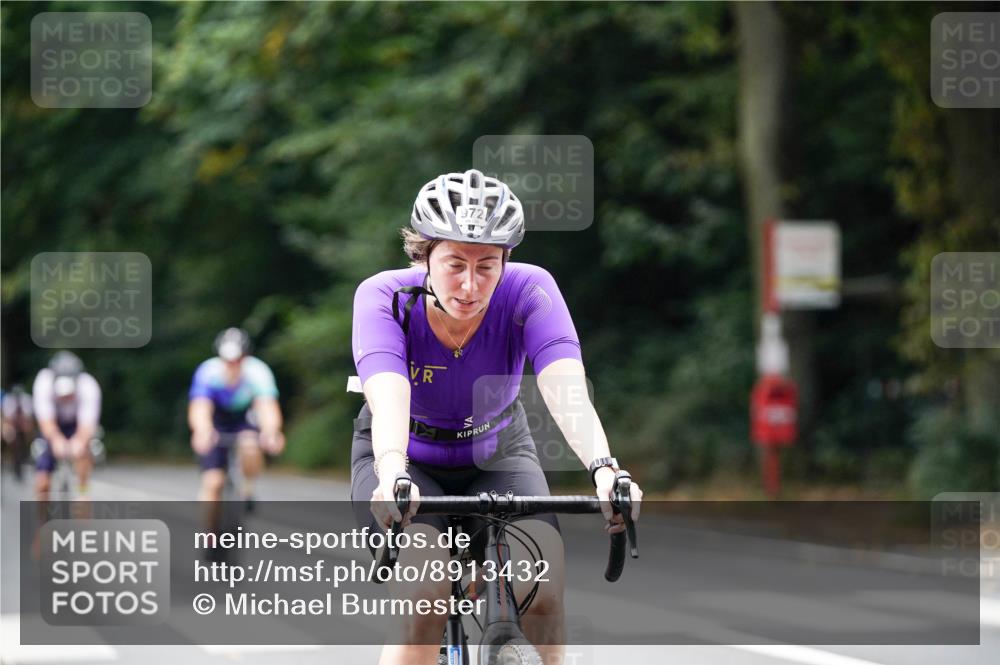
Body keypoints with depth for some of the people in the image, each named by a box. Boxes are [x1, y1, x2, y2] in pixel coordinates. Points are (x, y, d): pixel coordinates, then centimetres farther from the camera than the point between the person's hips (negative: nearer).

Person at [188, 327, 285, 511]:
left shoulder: (258, 372, -29)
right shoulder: (208, 373, -30)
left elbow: (267, 406, -44)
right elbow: (200, 408, -45)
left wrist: (271, 433, -66)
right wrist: (202, 432, -67)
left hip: (246, 422, 0)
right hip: (216, 425, 0)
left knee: (250, 446, -32)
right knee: (213, 483, -14)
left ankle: (248, 489, -3)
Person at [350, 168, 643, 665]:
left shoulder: (528, 291, -24)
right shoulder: (384, 297, -26)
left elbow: (565, 389, -39)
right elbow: (388, 396, -43)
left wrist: (604, 469, -57)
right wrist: (393, 476, -63)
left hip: (498, 456, 1)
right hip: (406, 461, -1)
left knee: (542, 593, -26)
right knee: (427, 596, -29)